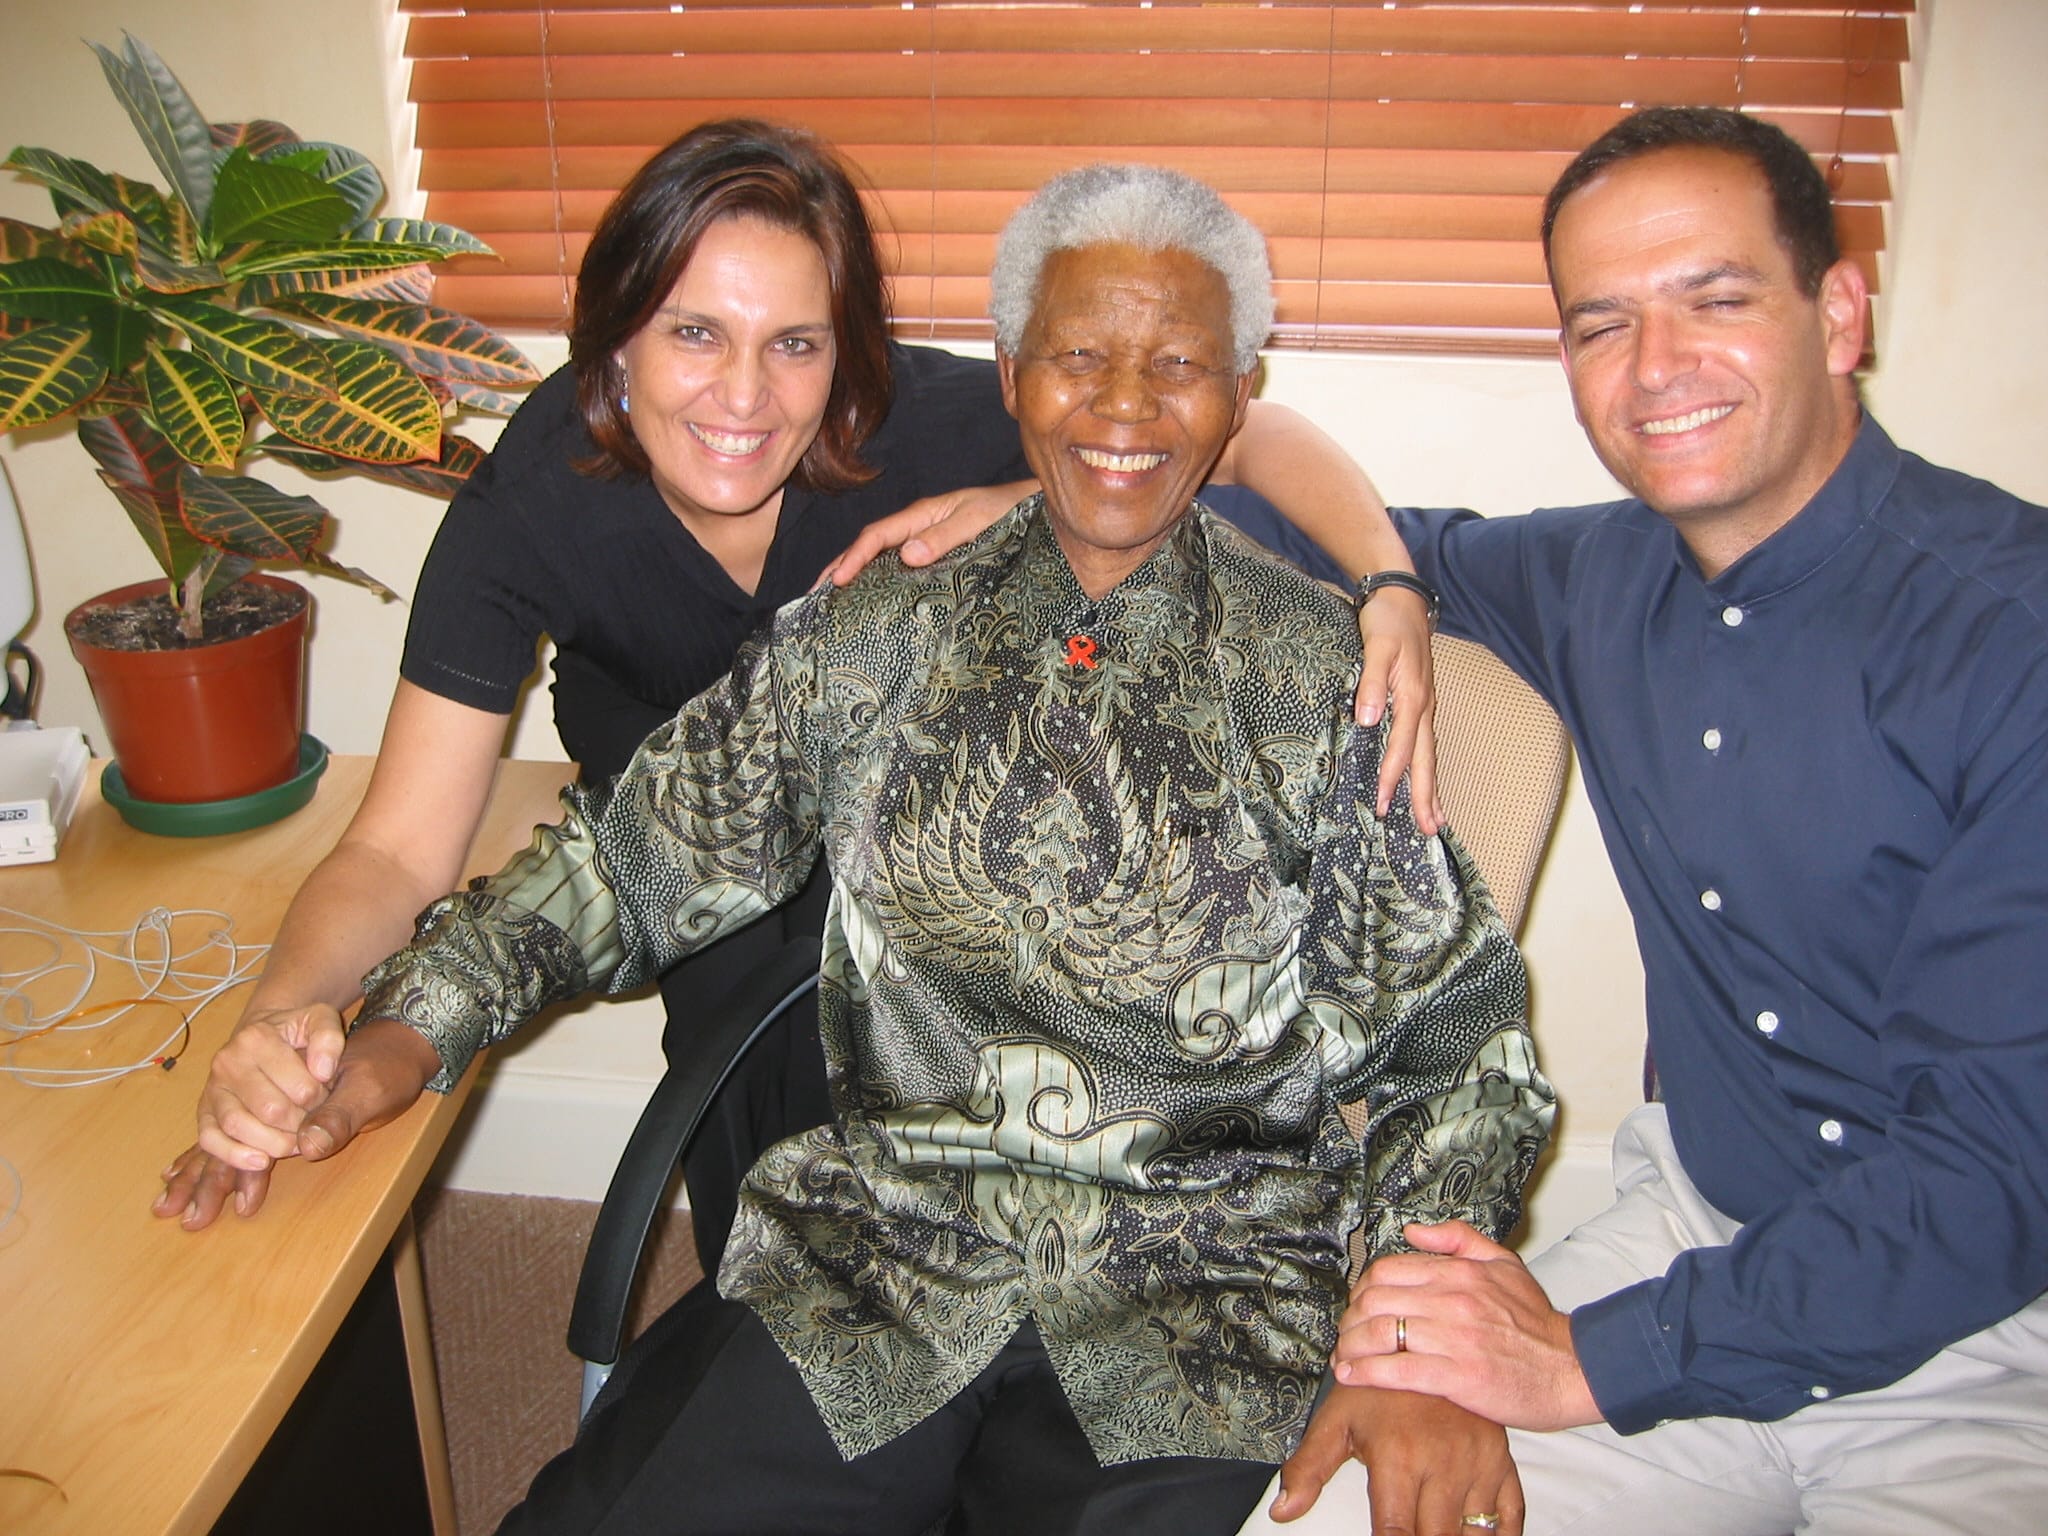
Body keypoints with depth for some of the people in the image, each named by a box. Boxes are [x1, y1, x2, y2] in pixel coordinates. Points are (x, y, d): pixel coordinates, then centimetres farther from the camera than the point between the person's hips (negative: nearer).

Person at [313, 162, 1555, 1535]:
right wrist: (402, 1037, -5)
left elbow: (1453, 1039, -1)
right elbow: (633, 863, 9)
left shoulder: (1327, 674, -1)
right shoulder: (870, 636, 5)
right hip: (872, 1256, 2)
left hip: (1200, 1314, -1)